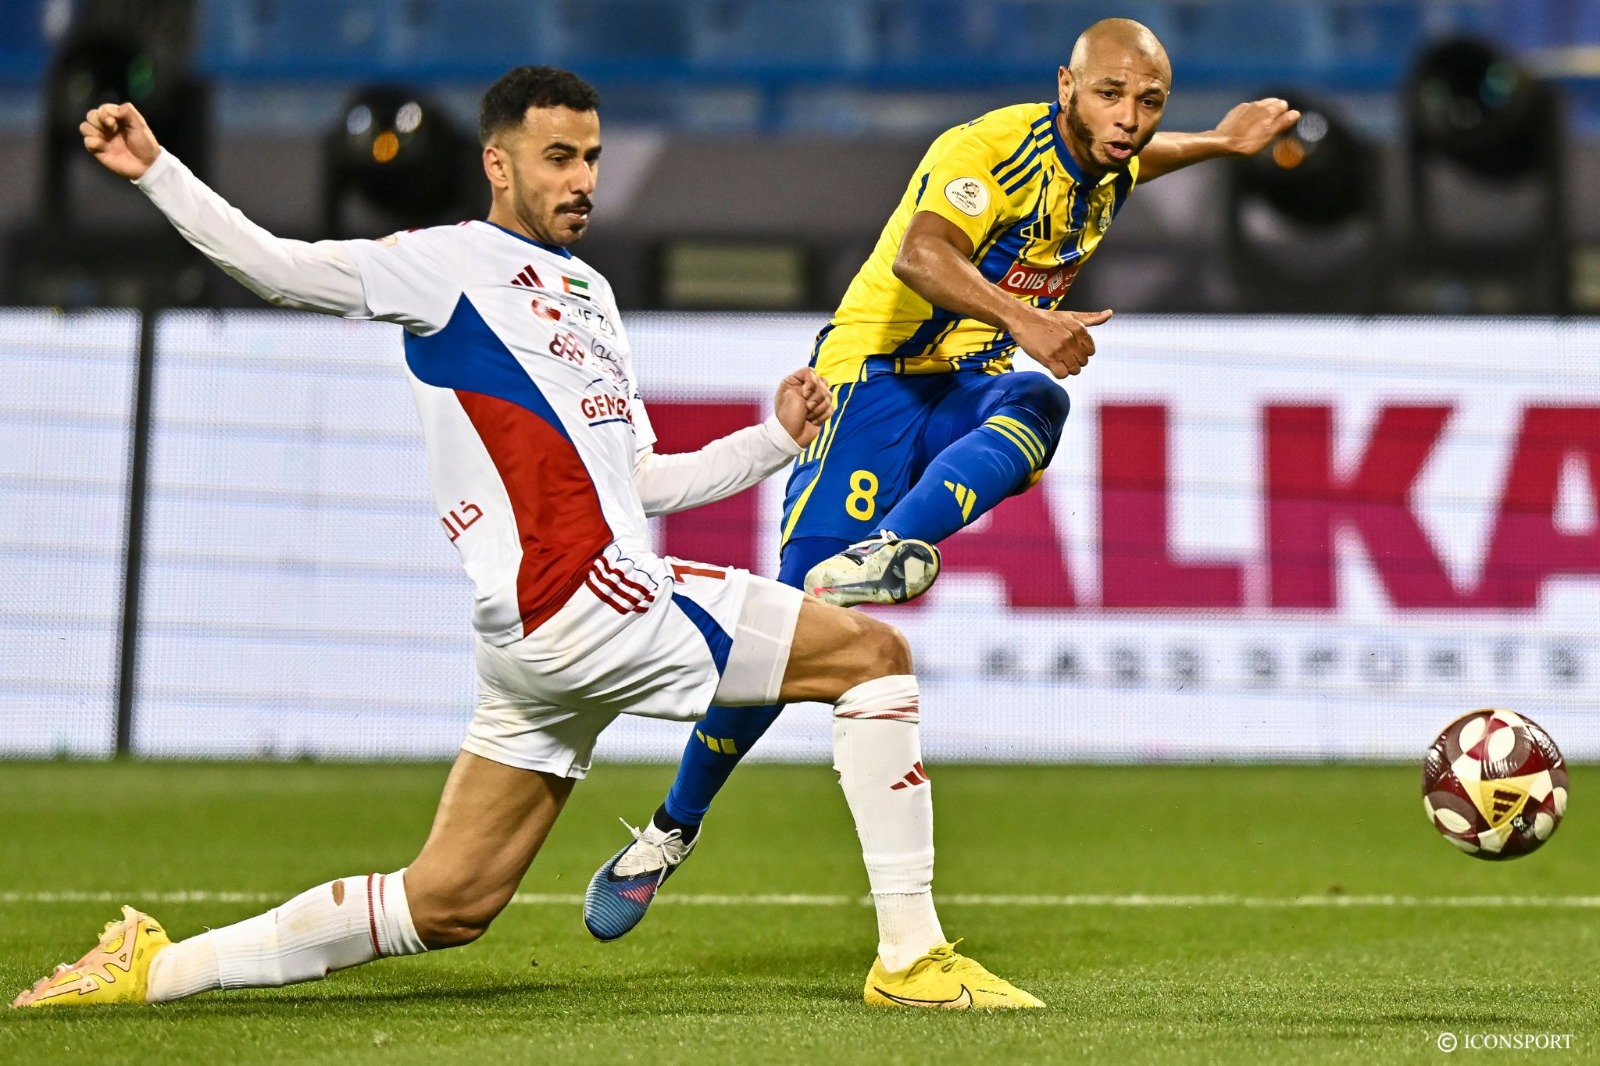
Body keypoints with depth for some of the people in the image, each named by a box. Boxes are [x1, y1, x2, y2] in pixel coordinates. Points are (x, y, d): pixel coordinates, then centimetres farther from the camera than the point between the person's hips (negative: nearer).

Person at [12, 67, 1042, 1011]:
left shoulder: (589, 291, 26)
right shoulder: (453, 261, 0)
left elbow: (638, 481, 28)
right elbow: (285, 270, -9)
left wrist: (776, 438, 17)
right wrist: (156, 173, -18)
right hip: (582, 598, -9)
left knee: (446, 904, 7)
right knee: (873, 654, -5)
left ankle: (155, 967, 10)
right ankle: (911, 957, -3)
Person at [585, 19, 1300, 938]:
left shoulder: (1108, 171, 7)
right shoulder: (994, 146, -19)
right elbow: (920, 253, -39)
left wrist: (1219, 143, 32)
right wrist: (1022, 321, -53)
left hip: (973, 392, 6)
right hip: (879, 370, -6)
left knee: (1039, 403, -34)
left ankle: (893, 551, -54)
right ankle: (671, 831, 4)